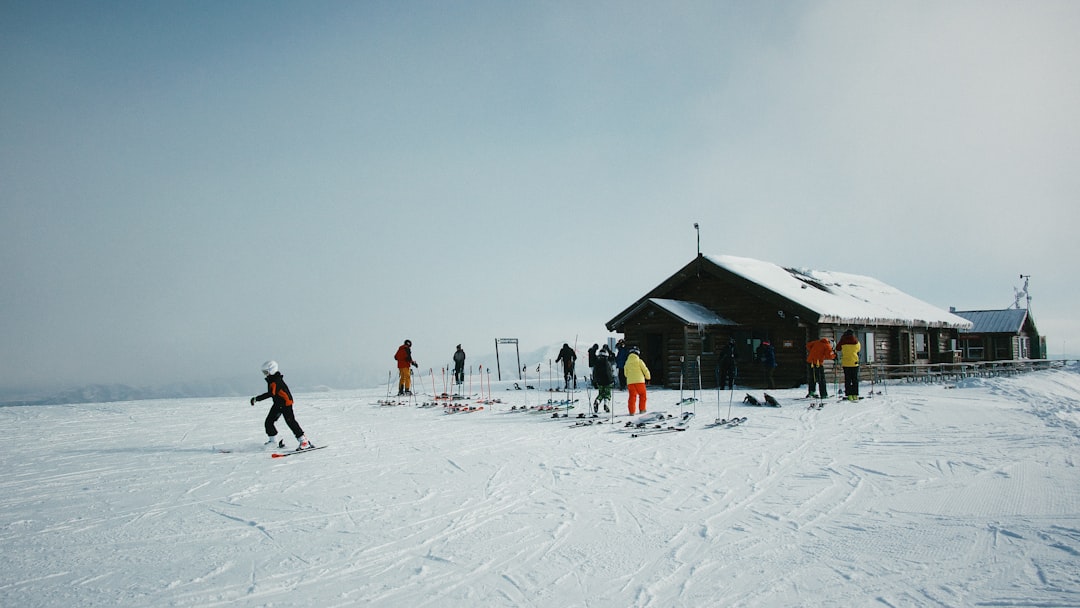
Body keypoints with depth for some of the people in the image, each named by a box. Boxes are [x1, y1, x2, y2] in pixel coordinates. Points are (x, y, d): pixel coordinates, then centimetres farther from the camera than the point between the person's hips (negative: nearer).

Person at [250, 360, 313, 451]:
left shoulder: (275, 381, -23)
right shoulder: (271, 379, 8)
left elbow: (270, 394, -36)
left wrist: (256, 399, -37)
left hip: (286, 403, -10)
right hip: (278, 404, 10)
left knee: (291, 422, -12)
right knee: (268, 423, 9)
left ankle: (304, 442, -11)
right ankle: (273, 441, 22)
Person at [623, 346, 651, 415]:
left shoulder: (627, 362, 8)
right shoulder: (639, 361, -3)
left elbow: (625, 373, 15)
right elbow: (645, 370, -1)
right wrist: (648, 377, 17)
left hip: (630, 382, 3)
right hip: (639, 381, -3)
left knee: (632, 396, 5)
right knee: (642, 395, 15)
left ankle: (632, 411, -3)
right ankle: (642, 409, 16)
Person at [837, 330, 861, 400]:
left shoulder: (843, 342, -7)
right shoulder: (856, 342, -3)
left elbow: (837, 348, 9)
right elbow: (859, 349, 15)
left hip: (846, 363, -1)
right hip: (855, 363, 1)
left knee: (847, 380, 3)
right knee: (855, 380, 8)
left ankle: (849, 395, -2)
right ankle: (855, 395, 6)